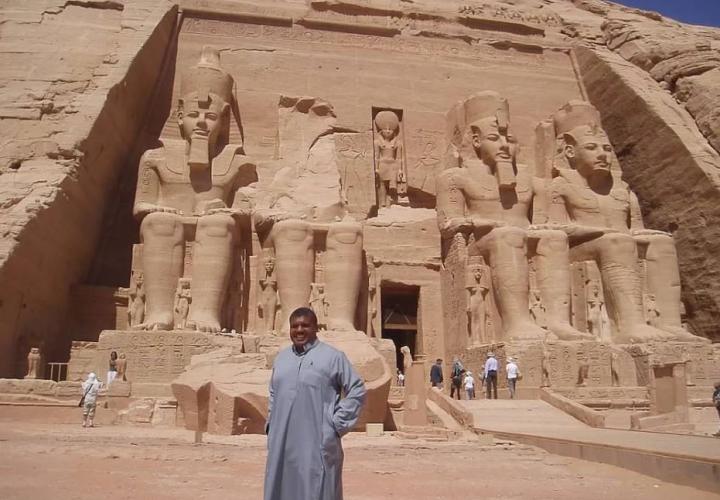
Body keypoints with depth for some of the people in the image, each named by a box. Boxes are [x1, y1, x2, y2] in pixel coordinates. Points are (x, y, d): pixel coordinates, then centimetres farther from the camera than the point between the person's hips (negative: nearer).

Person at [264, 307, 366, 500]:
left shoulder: (332, 356, -4)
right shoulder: (281, 357, 14)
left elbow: (358, 390, -4)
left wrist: (338, 423, -8)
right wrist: (270, 423, 13)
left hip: (317, 443, -5)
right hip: (282, 443, 6)